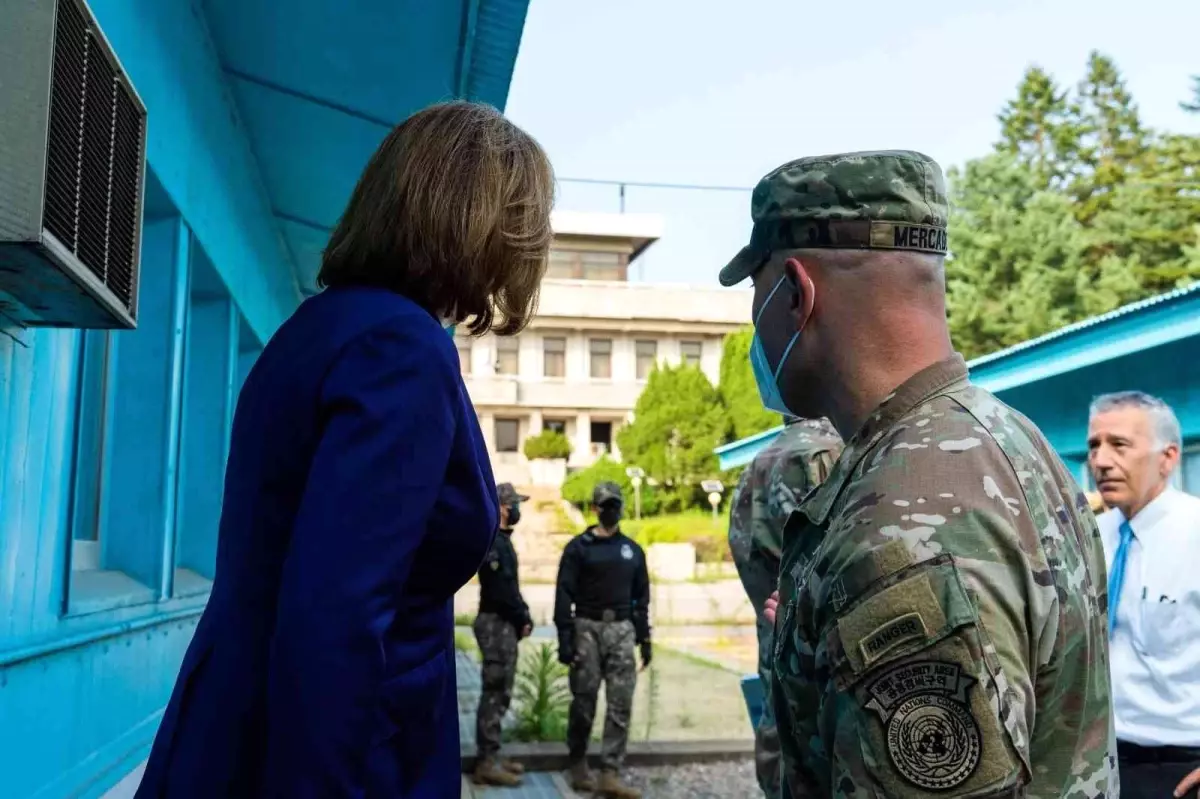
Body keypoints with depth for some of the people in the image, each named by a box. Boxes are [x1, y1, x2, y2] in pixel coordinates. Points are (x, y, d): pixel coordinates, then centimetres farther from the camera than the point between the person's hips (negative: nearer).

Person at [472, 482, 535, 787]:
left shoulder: (501, 540, 16)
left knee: (500, 692, 14)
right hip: (496, 624, -10)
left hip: (504, 624, 10)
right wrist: (523, 618, -10)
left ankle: (490, 756, 21)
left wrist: (522, 617, 8)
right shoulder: (494, 542, -16)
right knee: (495, 693, -7)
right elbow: (501, 590, -21)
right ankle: (487, 763, -3)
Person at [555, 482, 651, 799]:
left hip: (622, 631, 3)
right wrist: (565, 638, -12)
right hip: (587, 629, -3)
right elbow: (564, 595, -5)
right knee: (584, 703, 4)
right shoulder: (579, 547, -1)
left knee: (620, 705, -3)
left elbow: (641, 597, 17)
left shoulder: (632, 550, 13)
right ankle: (578, 767, 21)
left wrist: (644, 638, 12)